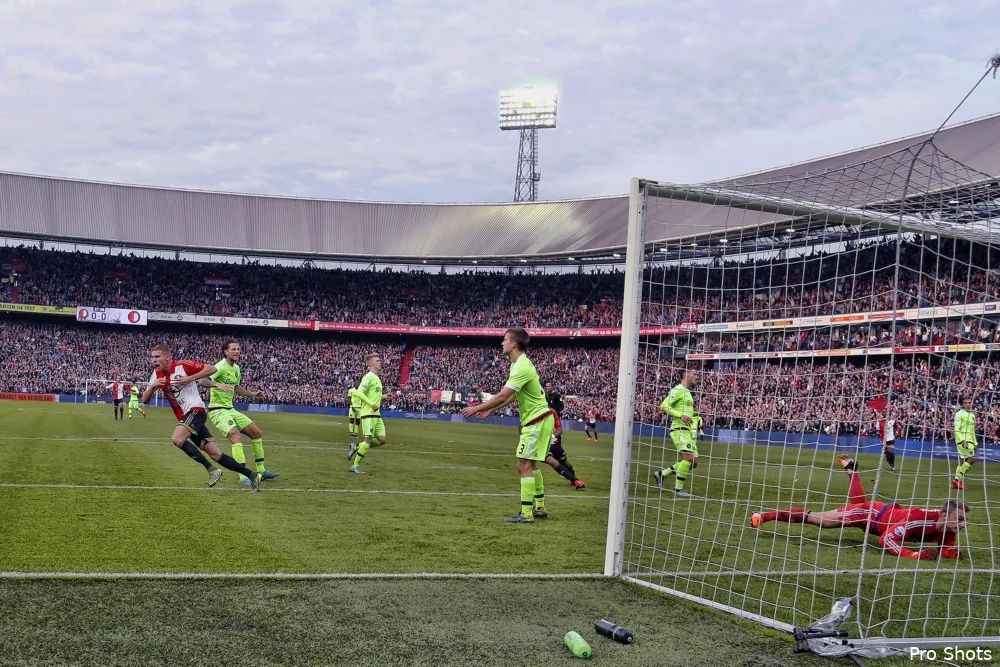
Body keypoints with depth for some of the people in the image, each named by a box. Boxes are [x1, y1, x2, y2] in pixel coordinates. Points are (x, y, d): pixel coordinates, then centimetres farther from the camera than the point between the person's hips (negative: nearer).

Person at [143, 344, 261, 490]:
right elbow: (145, 400, 9)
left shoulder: (183, 366, -9)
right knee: (215, 454, 4)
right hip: (185, 417, 7)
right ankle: (252, 475, 10)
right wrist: (152, 386, -11)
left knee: (176, 439, -29)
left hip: (195, 410, -7)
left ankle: (212, 470, -23)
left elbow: (212, 368, -10)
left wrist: (190, 378, -17)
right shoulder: (156, 375, 9)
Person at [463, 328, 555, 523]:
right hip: (537, 419, 10)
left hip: (537, 420, -10)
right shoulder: (520, 364, 10)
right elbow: (512, 396, 18)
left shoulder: (522, 367, -22)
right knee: (531, 464, 18)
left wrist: (476, 409, -17)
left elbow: (502, 396, -25)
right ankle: (539, 508, 26)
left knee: (524, 465, -10)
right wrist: (491, 410, 16)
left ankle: (526, 514, -9)